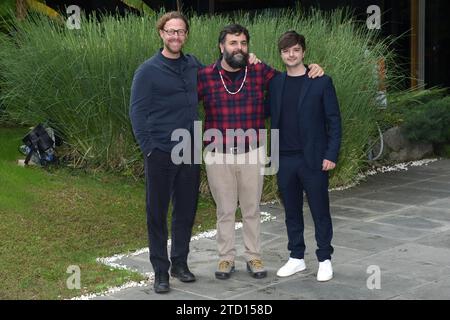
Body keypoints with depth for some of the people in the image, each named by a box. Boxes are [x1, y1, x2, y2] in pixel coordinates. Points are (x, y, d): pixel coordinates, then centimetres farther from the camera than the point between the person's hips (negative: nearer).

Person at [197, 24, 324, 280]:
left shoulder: (261, 72, -2)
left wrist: (311, 69, -3)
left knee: (252, 209, 12)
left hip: (252, 154, 1)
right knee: (225, 210, 10)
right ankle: (226, 258, 23)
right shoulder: (205, 76, -7)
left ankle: (254, 257, 24)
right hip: (218, 156, -1)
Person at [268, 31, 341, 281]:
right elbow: (271, 116, 13)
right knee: (292, 211, 12)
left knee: (320, 211, 4)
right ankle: (297, 258, 24)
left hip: (313, 158, -4)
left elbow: (334, 120, -5)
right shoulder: (275, 82, 8)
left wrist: (331, 154, -10)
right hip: (285, 158, 4)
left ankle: (325, 259, 16)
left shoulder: (321, 82, -4)